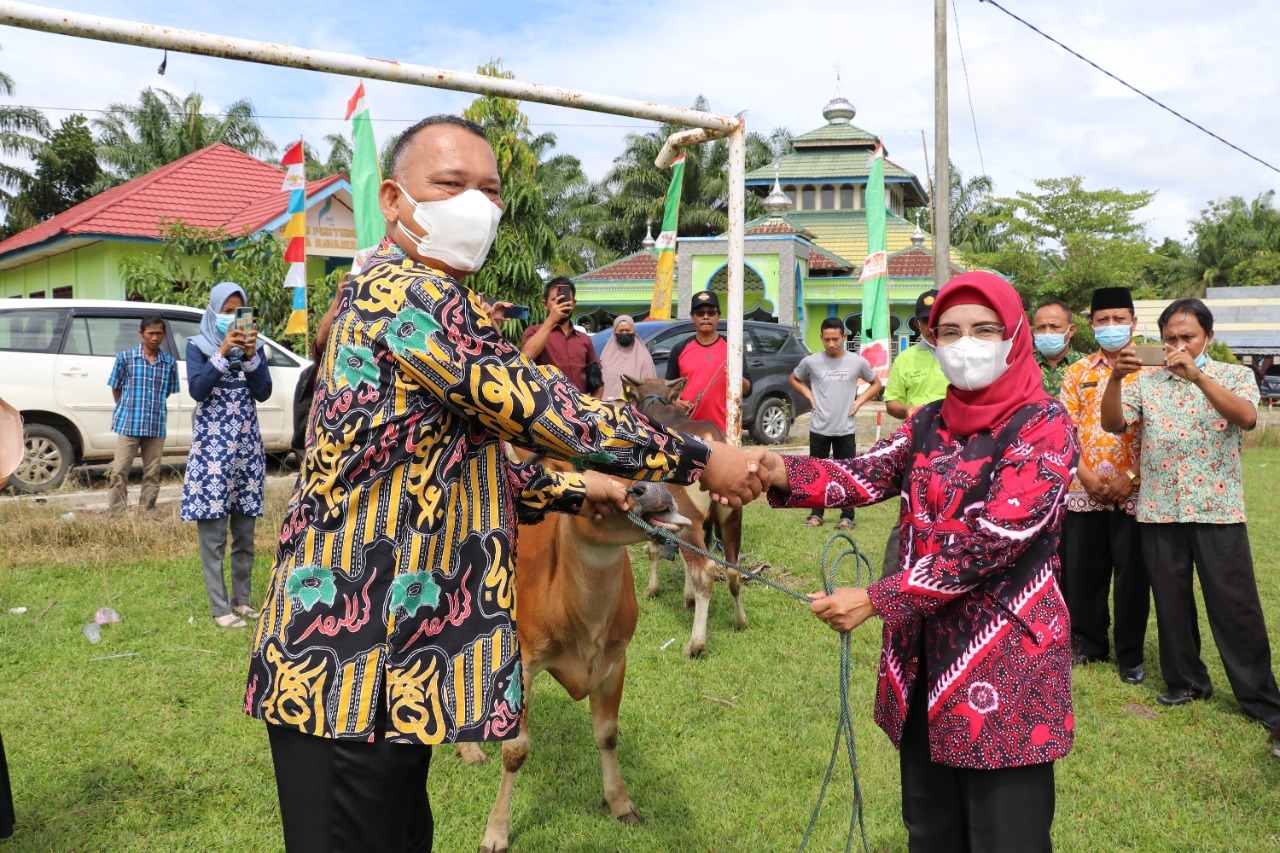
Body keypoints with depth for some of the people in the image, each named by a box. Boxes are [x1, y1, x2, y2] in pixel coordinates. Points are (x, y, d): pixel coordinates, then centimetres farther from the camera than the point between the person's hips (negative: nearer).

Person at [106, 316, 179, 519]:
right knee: (119, 471, -3)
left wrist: (154, 408, 9)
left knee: (152, 473, 8)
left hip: (157, 426, 2)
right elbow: (116, 388, 8)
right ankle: (115, 516, 0)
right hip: (128, 424, -2)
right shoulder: (125, 357, 0)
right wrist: (128, 410, 10)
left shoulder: (169, 363, 5)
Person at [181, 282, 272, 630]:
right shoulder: (197, 345, 2)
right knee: (213, 533, -5)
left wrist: (251, 355, -13)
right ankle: (220, 609, 0)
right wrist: (223, 352, -18)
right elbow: (197, 390, -12)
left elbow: (264, 392, 0)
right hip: (211, 446, -3)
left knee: (245, 532, 8)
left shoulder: (251, 343, 10)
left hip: (247, 445, 4)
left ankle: (242, 600, 19)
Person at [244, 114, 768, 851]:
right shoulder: (410, 292, -15)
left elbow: (462, 464, 23)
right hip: (353, 668, -11)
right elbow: (539, 408, -17)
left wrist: (573, 491, 22)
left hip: (395, 650, 11)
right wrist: (700, 461, -9)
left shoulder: (391, 294, 18)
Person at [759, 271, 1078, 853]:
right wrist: (783, 473, -26)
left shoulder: (1044, 426, -11)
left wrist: (877, 600, -23)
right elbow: (866, 475, -6)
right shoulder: (928, 424, 9)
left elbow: (992, 537, -21)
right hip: (922, 659, 6)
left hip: (1006, 665, -6)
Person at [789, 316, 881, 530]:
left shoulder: (857, 362, -2)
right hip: (819, 428, 1)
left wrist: (859, 401, -1)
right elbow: (794, 379, 15)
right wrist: (810, 396, 1)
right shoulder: (811, 361, -3)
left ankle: (847, 517, 12)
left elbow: (876, 384, 13)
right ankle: (816, 514, 20)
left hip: (846, 430, 0)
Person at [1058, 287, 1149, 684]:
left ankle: (1131, 655, 18)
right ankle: (1090, 644, 27)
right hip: (1084, 491, 3)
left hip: (1133, 492, -3)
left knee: (1132, 574, 4)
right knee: (1082, 571, 9)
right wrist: (1084, 473, -9)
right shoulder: (1077, 373, 9)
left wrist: (1132, 477, -14)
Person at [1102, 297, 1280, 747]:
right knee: (1171, 600, 11)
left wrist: (1197, 375, -29)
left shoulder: (1234, 375, 3)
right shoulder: (1146, 381, 7)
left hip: (1218, 509, -2)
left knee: (1235, 605, 1)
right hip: (1160, 509, 2)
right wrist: (1115, 378, -23)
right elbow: (1113, 424, -6)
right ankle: (1185, 681, 27)